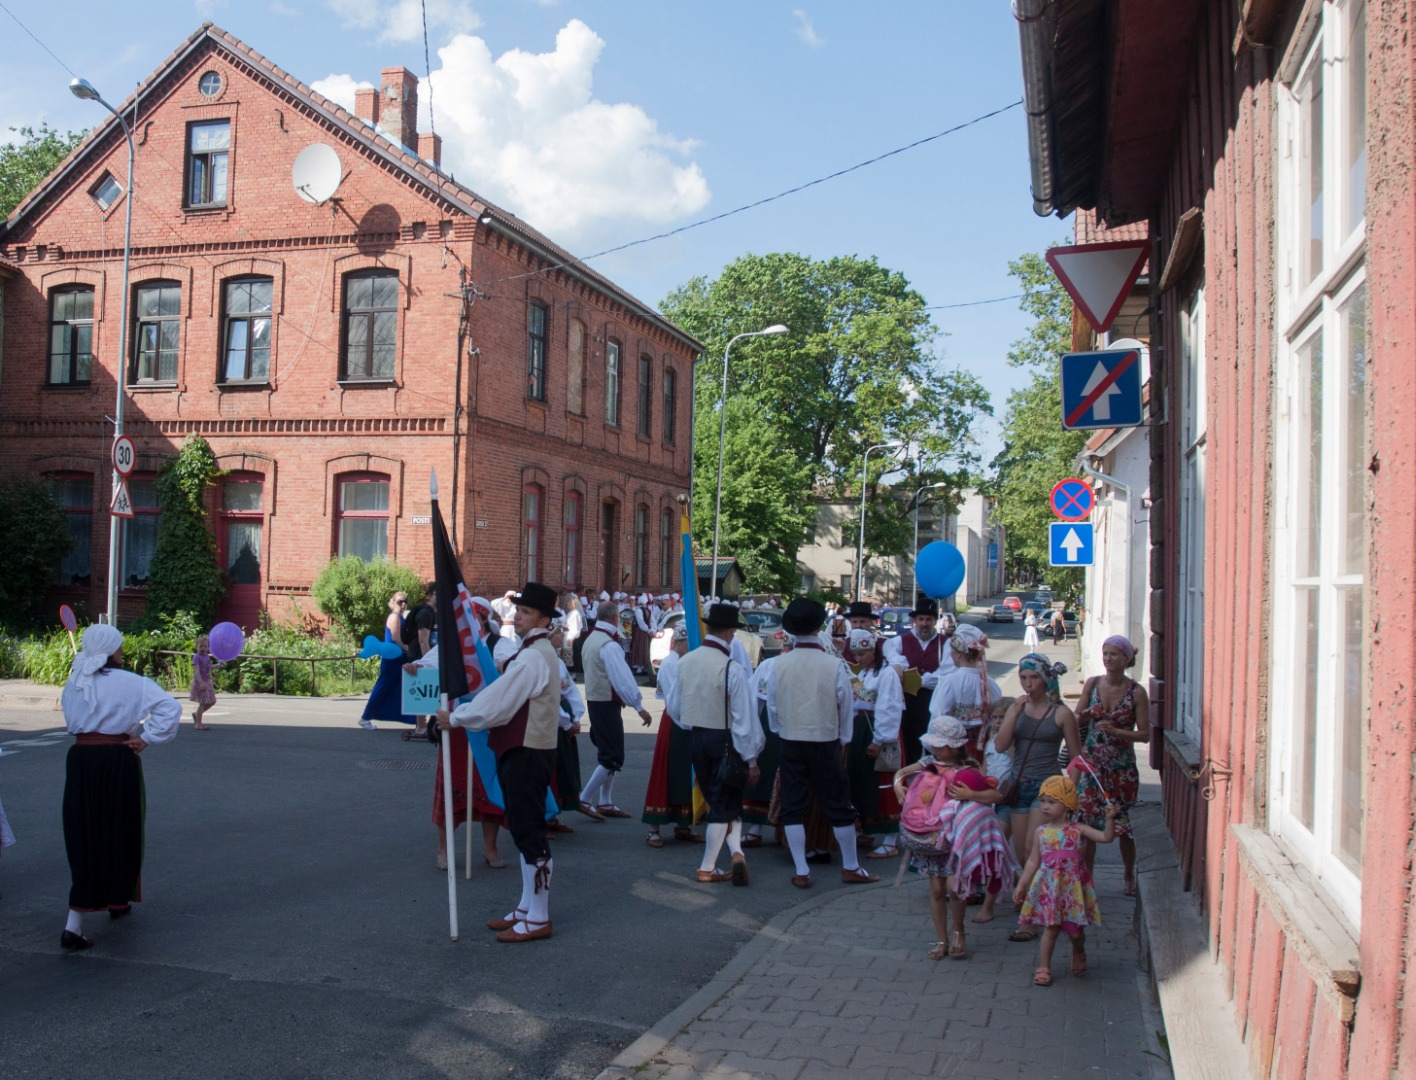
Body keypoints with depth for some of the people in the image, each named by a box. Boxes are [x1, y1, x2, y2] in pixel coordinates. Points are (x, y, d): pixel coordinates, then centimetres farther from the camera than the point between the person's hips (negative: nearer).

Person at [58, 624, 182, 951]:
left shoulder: (73, 684, 6)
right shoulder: (130, 683, -10)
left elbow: (71, 720, 13)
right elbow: (170, 707, -18)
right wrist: (147, 738, -9)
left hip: (79, 759, 4)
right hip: (117, 760, -4)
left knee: (83, 837, 7)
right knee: (120, 832, 15)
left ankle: (74, 924, -1)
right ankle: (118, 900, 33)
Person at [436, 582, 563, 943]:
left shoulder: (534, 657, -19)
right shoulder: (536, 652, 15)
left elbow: (497, 703, -21)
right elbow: (504, 698, 20)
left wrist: (455, 718, -9)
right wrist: (463, 714, 12)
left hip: (528, 754, -11)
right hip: (522, 750, 11)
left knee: (530, 834, -4)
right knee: (525, 832, 17)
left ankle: (538, 920, 5)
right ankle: (527, 909, 27)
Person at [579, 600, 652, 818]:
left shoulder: (591, 639, 10)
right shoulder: (609, 645, -20)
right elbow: (622, 678, -24)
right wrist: (639, 707, -21)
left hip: (594, 700, 10)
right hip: (607, 704, -10)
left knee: (607, 753, 17)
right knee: (613, 758, -4)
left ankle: (605, 803, 21)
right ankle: (585, 800, -2)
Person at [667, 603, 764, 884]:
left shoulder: (685, 662, -2)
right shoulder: (732, 668, -20)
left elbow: (672, 707, 5)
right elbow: (744, 717, -18)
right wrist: (751, 760, -12)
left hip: (696, 738, 5)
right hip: (725, 741, -5)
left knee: (716, 800, 19)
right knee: (725, 804, 10)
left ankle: (736, 852, 10)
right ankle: (707, 868, 11)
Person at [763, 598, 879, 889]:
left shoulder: (779, 665, -8)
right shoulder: (834, 665, -12)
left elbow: (772, 708, 1)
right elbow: (846, 709, -2)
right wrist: (843, 740, 14)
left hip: (790, 745, 1)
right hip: (825, 744, -1)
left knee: (793, 807, 10)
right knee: (839, 806, 12)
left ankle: (801, 872, 13)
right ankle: (851, 867, 23)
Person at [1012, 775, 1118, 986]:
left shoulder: (1078, 830, -2)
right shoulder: (1042, 831, 3)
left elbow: (1106, 837, -7)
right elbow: (1033, 861, 8)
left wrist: (1110, 819, -24)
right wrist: (1021, 885, 6)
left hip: (1072, 887, 0)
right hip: (1048, 887, 0)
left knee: (1076, 930, 6)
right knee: (1050, 928, -3)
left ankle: (1079, 953, 40)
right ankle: (1043, 968, 9)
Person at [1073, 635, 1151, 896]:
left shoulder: (1136, 692, -7)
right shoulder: (1092, 684, 1)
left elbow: (1145, 734, -6)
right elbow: (1077, 718, 6)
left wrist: (1116, 731, -19)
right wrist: (1083, 715, -15)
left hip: (1121, 766, -2)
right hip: (1091, 762, 2)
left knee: (1121, 821, 6)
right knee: (1086, 821, -1)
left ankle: (1130, 876, 30)